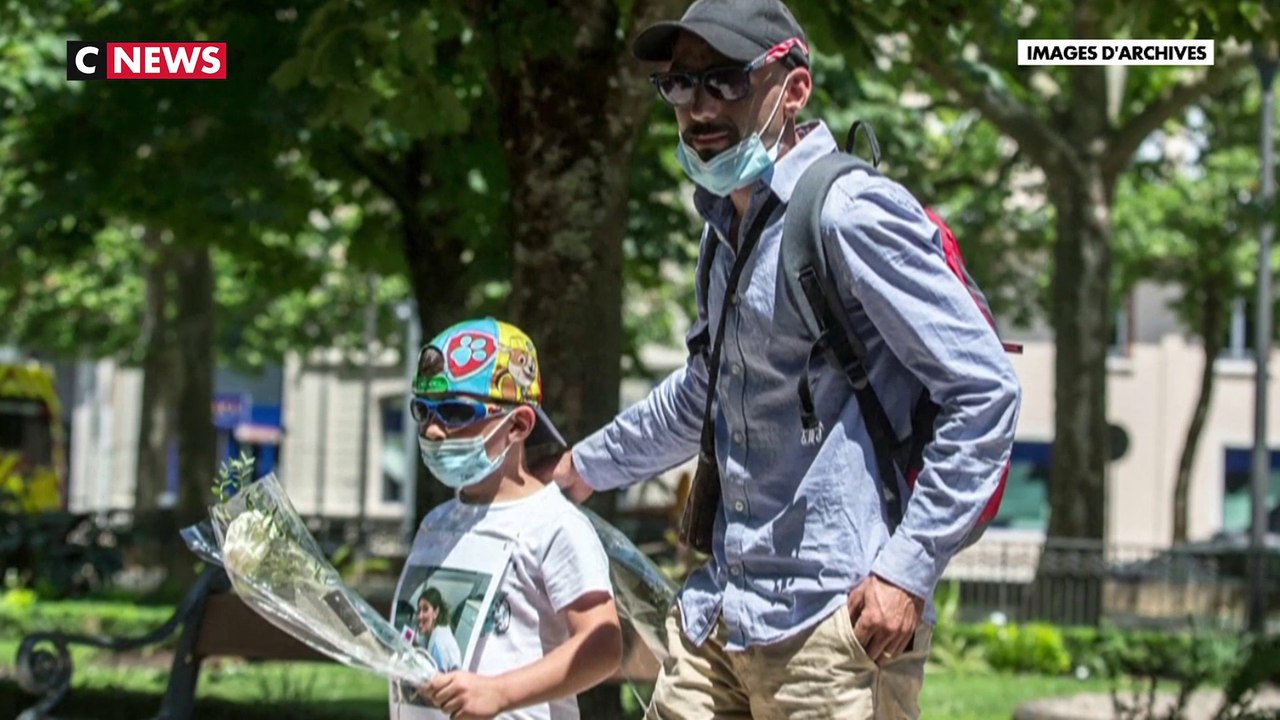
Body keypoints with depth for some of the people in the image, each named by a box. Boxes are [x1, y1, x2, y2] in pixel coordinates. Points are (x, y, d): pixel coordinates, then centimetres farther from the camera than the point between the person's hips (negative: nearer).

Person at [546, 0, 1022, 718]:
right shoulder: (726, 229, 17)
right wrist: (588, 465, 44)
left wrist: (910, 568, -18)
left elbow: (986, 390, -15)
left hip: (834, 620, -9)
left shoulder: (850, 214, -12)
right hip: (719, 609, 9)